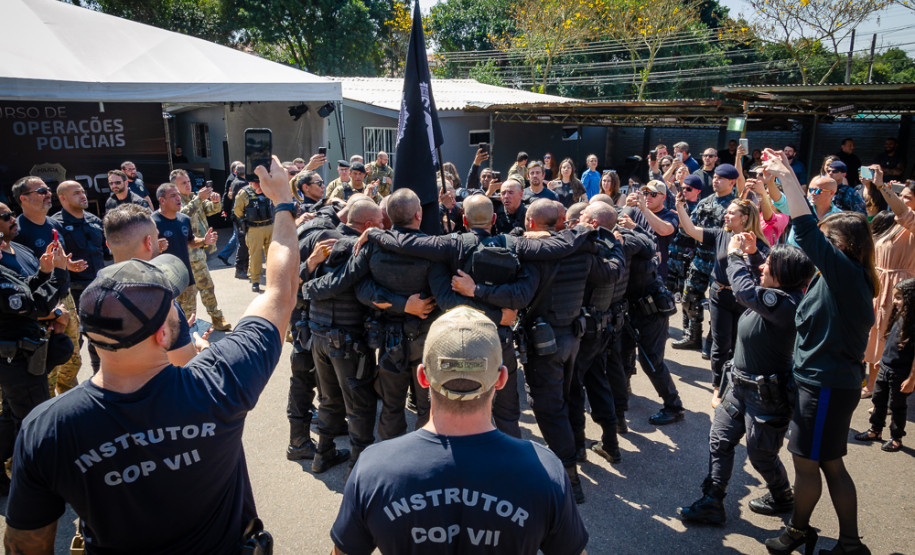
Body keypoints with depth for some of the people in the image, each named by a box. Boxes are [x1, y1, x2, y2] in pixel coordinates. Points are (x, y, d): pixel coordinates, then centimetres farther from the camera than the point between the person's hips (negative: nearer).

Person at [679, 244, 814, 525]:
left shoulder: (785, 303, -26)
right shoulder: (773, 295, 2)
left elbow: (745, 292, -36)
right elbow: (750, 291, 21)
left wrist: (735, 254, -21)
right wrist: (745, 255, 6)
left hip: (767, 393, -9)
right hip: (741, 385, 9)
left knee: (760, 454, 12)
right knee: (720, 440, 10)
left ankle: (783, 498, 41)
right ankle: (712, 503, 18)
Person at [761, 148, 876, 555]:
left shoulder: (845, 272, -18)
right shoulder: (846, 278, 7)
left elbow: (807, 232, -27)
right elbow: (806, 235, 13)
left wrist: (787, 176, -23)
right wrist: (783, 179, 12)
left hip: (826, 385, -10)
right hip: (835, 380, 10)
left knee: (806, 462, 8)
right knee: (831, 464, 18)